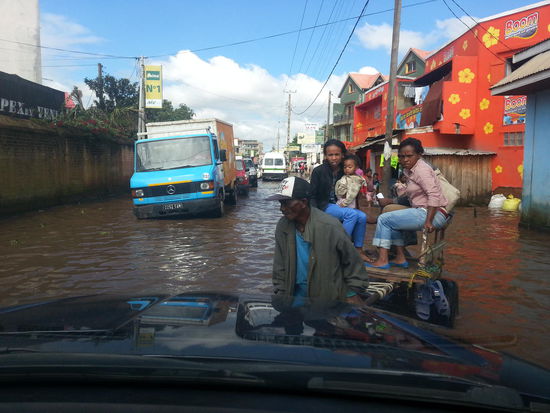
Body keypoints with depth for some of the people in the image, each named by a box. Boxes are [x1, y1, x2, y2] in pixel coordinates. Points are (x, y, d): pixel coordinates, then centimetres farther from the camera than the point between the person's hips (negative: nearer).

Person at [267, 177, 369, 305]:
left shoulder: (330, 227, -20)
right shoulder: (282, 226, -7)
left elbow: (352, 262, -8)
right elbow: (280, 267, 3)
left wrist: (353, 293, -4)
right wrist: (280, 294, 2)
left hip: (329, 300, -3)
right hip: (295, 297, 4)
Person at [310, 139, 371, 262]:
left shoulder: (345, 171, 6)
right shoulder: (318, 171, -5)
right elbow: (312, 196, -5)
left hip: (341, 206, 5)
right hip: (325, 206, -5)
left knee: (362, 216, -22)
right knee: (352, 214, -29)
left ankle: (358, 250, -9)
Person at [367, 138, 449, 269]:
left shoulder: (421, 169, -13)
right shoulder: (409, 169, 17)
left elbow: (434, 195, -23)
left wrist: (428, 222, -26)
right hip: (423, 211, 10)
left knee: (384, 219, -7)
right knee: (393, 220, 24)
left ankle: (382, 261, -6)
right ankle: (400, 258, 18)